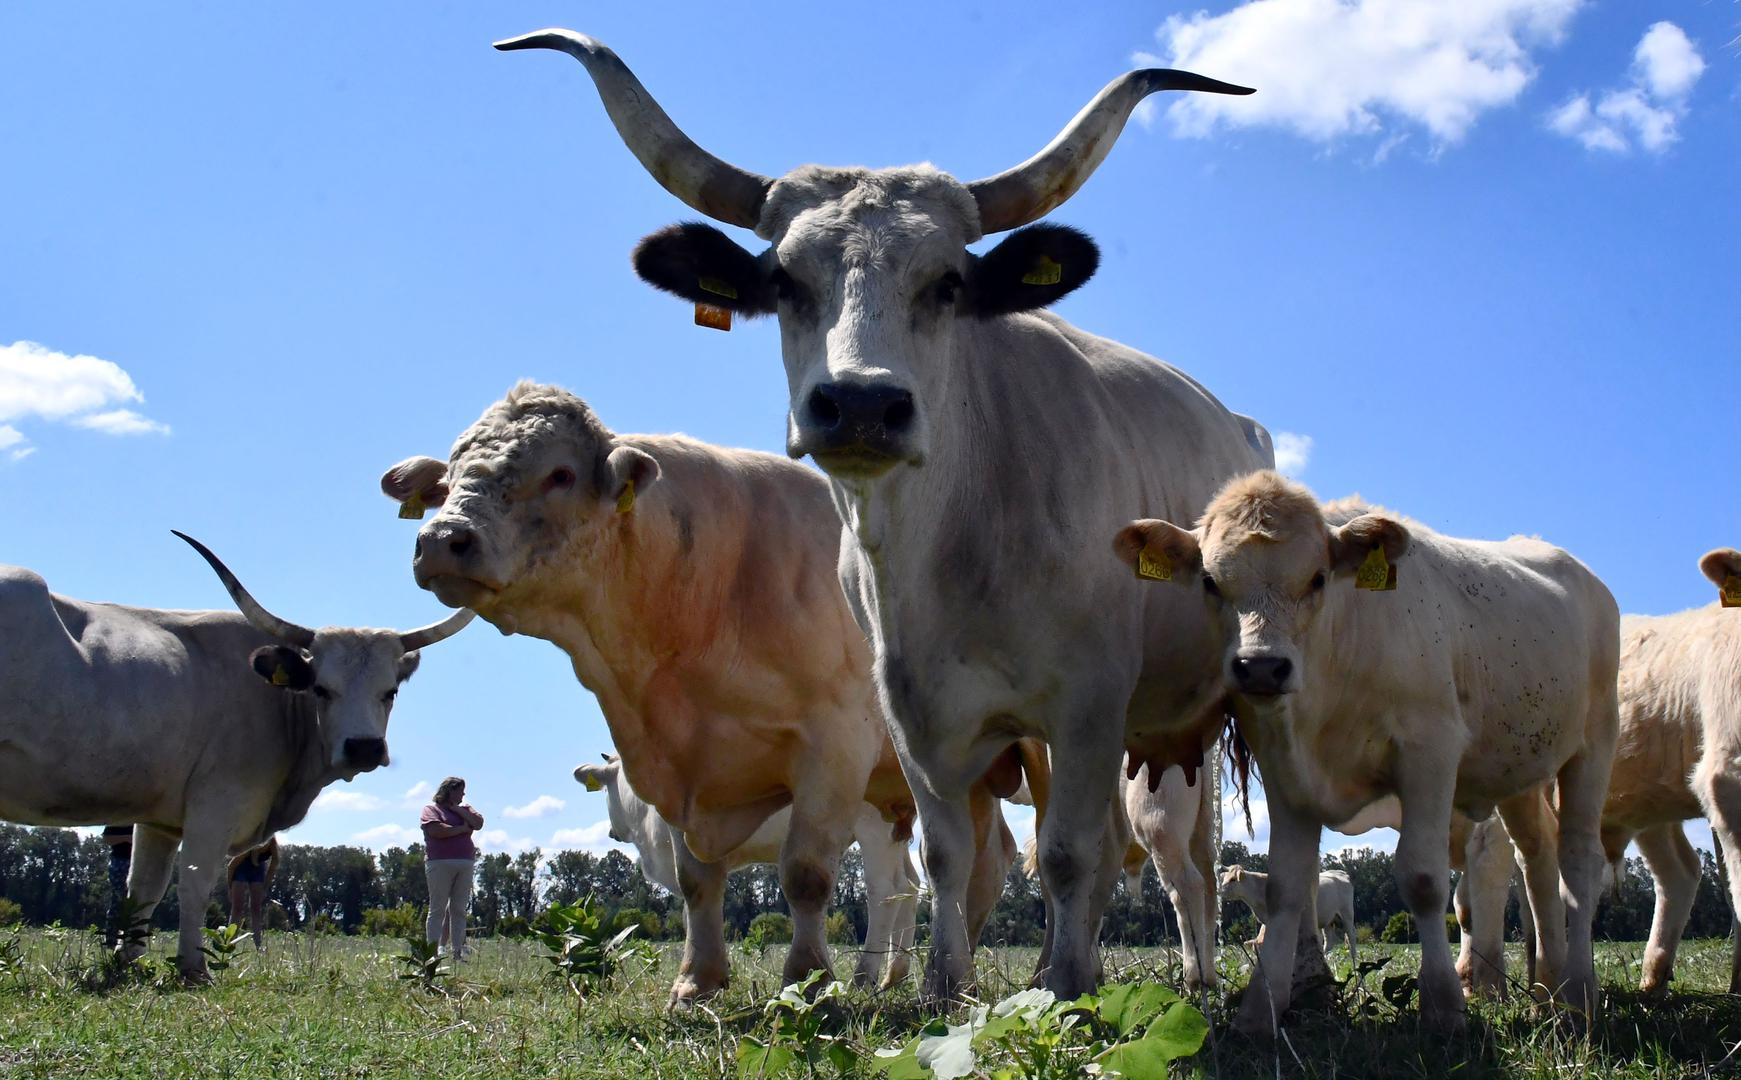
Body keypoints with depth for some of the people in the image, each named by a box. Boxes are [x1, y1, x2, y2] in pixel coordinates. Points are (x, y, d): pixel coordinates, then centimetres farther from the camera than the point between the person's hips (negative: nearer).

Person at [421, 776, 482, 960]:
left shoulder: (464, 809, 21)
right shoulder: (432, 809, 4)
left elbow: (478, 823, 5)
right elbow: (437, 830, -13)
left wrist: (458, 809, 1)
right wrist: (462, 829, -3)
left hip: (465, 864, 5)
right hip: (440, 863, -5)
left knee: (459, 909, 1)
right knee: (438, 908, -5)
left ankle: (457, 951, 0)